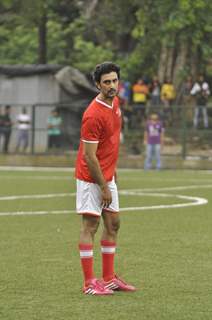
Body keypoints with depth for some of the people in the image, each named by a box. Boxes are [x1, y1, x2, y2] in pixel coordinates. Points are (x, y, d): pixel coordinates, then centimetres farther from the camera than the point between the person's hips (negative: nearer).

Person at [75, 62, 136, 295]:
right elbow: (89, 156, -21)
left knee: (113, 224, 11)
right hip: (91, 179, -9)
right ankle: (89, 283, -3)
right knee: (90, 226, -5)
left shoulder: (115, 102, 5)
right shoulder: (93, 115, -23)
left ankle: (109, 278, 19)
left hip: (107, 175, 9)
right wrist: (103, 187, -17)